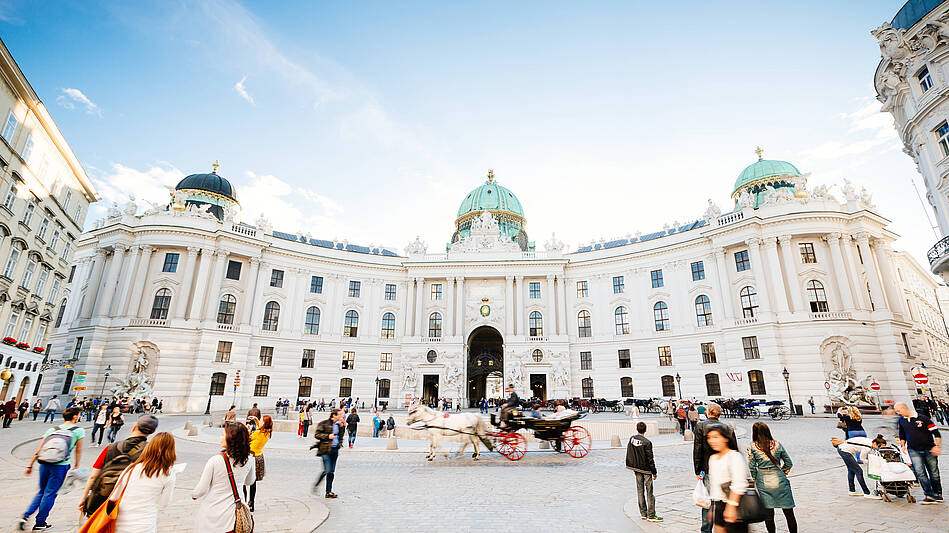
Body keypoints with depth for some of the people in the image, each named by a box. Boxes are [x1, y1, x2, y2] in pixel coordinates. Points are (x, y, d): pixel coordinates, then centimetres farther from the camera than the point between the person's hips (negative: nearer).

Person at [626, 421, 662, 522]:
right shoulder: (647, 442, -19)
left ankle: (643, 513, 20)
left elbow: (628, 453, 9)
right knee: (649, 491, 2)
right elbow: (650, 459, -15)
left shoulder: (632, 439, -1)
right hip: (646, 469, -5)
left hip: (636, 468, 6)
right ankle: (651, 515, 6)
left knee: (640, 490, 13)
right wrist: (654, 472, -5)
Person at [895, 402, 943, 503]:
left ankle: (938, 495, 22)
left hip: (929, 450, -2)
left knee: (934, 473, 6)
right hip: (913, 451, 2)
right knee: (920, 472, -10)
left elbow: (936, 433, -4)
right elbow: (902, 434, 21)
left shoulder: (923, 418, -7)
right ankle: (929, 495, -7)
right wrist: (903, 445, 11)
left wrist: (937, 446, -13)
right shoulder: (901, 421, 7)